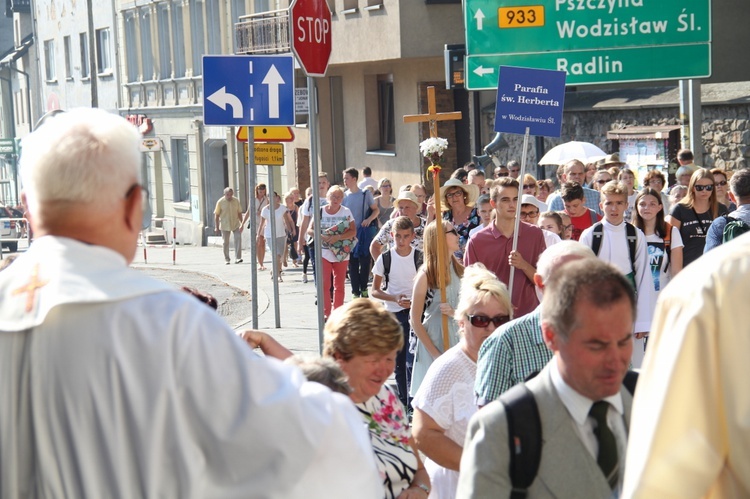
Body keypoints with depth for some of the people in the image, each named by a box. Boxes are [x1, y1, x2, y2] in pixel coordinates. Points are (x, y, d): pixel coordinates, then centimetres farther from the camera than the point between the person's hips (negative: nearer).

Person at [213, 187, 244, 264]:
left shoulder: (236, 201, 1)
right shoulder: (220, 202, -7)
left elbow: (239, 213, 10)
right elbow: (216, 215, -3)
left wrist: (242, 224, 9)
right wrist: (216, 227, -5)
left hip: (236, 224, 1)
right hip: (225, 225, -1)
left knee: (238, 239, -13)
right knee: (225, 242, 5)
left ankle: (238, 258, -12)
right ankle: (226, 259, 17)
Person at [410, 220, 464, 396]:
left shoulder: (459, 271, 5)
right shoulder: (426, 275, -10)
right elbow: (415, 321, -9)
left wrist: (454, 312, -11)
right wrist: (436, 354, -11)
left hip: (457, 340, 5)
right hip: (432, 342, -4)